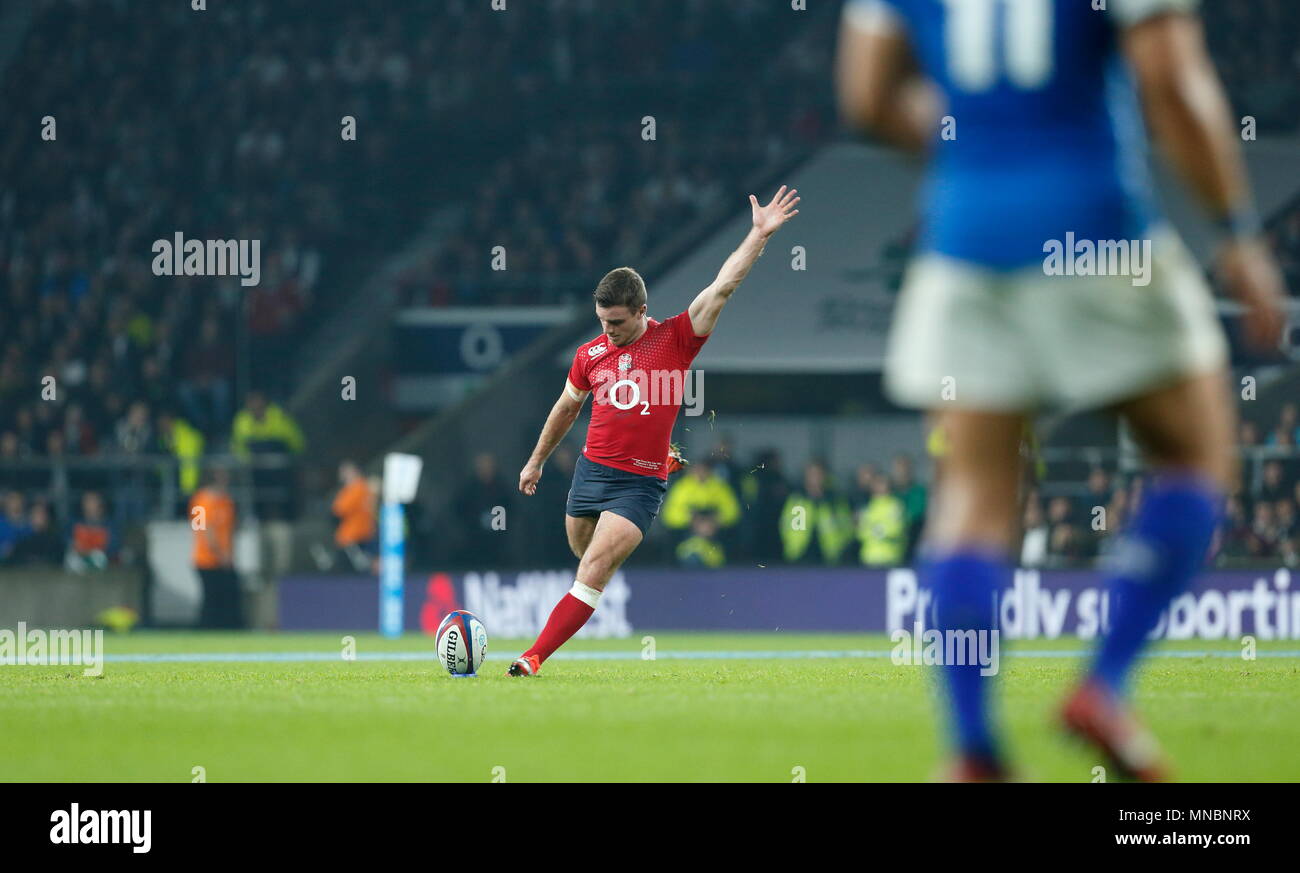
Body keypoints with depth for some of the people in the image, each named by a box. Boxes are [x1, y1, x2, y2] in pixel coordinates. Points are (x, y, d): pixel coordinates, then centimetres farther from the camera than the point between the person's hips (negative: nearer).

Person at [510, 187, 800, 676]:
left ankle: (535, 657, -19)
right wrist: (536, 461, 29)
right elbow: (566, 408, 22)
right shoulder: (590, 353, 6)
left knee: (595, 569, -15)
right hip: (591, 471, 5)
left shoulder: (675, 339, -5)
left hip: (640, 484, -5)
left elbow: (721, 288, -9)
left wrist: (760, 234, -15)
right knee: (587, 561, 11)